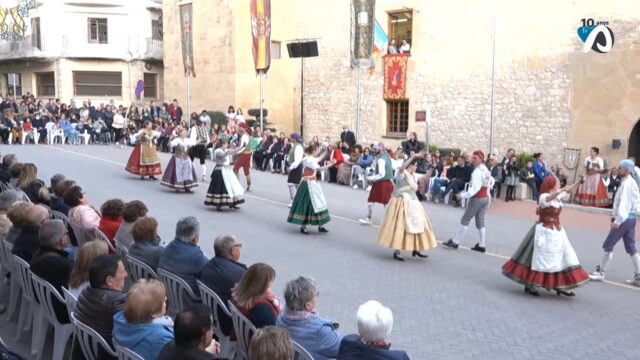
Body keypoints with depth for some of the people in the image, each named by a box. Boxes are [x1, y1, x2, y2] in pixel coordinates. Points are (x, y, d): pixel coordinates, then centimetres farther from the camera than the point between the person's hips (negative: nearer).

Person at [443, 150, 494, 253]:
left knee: (465, 219, -1)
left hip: (477, 198, -9)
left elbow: (475, 187, -26)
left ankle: (455, 242, 4)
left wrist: (463, 195, -25)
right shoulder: (485, 169, 9)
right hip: (486, 198, 9)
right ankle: (481, 245, 11)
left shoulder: (477, 171, -19)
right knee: (480, 221, 12)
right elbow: (491, 182, 19)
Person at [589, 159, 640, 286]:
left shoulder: (626, 184, -17)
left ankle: (601, 273, 7)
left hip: (625, 219, -10)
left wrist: (617, 221, -24)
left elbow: (624, 204, -23)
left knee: (608, 245, -1)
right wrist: (616, 216, 15)